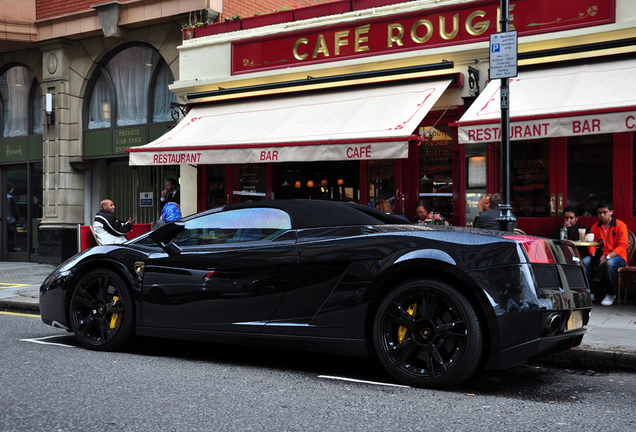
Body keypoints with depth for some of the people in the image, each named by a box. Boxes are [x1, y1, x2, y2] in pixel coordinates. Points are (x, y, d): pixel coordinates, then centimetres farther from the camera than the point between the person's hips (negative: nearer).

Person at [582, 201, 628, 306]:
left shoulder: (620, 225, -3)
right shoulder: (595, 227, 13)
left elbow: (622, 246, -11)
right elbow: (592, 244, 13)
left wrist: (607, 257, -24)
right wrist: (593, 254, -12)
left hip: (617, 256, -4)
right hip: (600, 255, 4)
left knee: (609, 263, -39)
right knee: (584, 261, -26)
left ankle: (610, 295, -19)